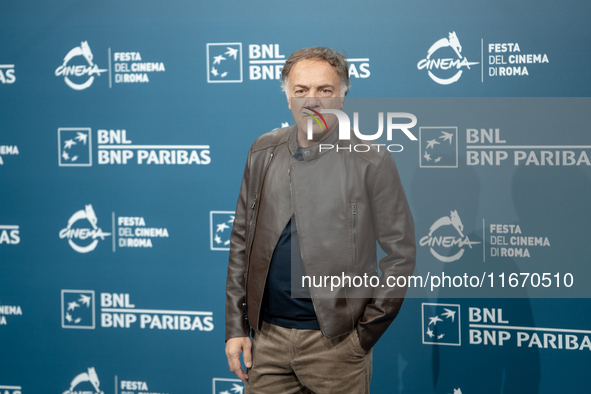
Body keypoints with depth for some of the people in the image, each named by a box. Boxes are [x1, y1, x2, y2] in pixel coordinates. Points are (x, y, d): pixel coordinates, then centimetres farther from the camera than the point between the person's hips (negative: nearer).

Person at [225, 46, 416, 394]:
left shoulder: (371, 160, -5)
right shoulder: (264, 153, 8)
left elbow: (400, 252, -4)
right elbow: (242, 241, 11)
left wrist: (365, 333, -6)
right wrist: (236, 326, 6)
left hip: (335, 343, -3)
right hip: (268, 337, 4)